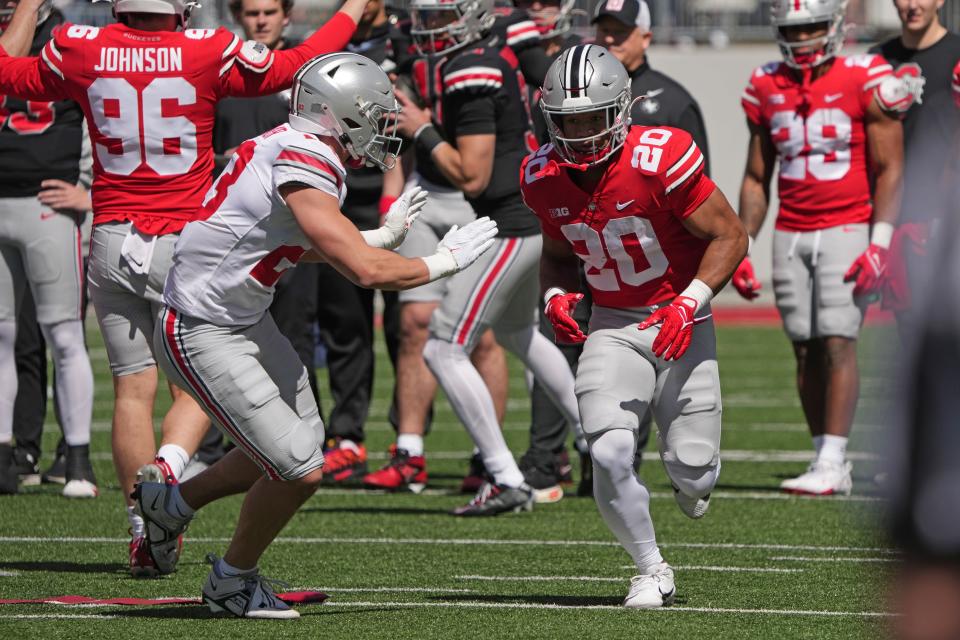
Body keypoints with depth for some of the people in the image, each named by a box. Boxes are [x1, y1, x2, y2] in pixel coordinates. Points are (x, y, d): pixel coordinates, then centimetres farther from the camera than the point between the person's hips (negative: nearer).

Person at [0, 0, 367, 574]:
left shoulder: (81, 51, -3)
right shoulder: (208, 53, -10)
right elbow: (296, 67, 2)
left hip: (113, 241, 2)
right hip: (184, 241, -2)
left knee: (133, 386, 7)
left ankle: (143, 526, 5)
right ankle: (168, 466, -20)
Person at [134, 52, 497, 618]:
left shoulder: (301, 151, 3)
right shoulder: (303, 168, -27)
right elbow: (366, 272, -31)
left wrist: (385, 236, 20)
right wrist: (444, 263, -15)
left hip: (246, 318, 10)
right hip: (204, 337, -10)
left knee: (301, 448, 18)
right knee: (299, 471, -7)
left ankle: (170, 503, 35)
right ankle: (233, 582, 17)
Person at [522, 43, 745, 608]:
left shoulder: (661, 161, -22)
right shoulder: (545, 178, -6)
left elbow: (730, 236, -13)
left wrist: (689, 304, -25)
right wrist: (556, 296, -9)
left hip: (680, 323, -3)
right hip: (613, 325, 3)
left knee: (692, 472, -5)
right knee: (611, 456, -18)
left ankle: (692, 475, 36)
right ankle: (653, 570, 5)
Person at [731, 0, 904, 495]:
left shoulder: (866, 80, -6)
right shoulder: (767, 88, 9)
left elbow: (889, 170, -6)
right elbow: (756, 178, 16)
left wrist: (879, 244, -15)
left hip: (848, 229, -5)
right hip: (791, 234, 5)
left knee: (837, 343, -12)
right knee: (806, 350, 2)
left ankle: (831, 463, -12)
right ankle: (829, 464, 8)